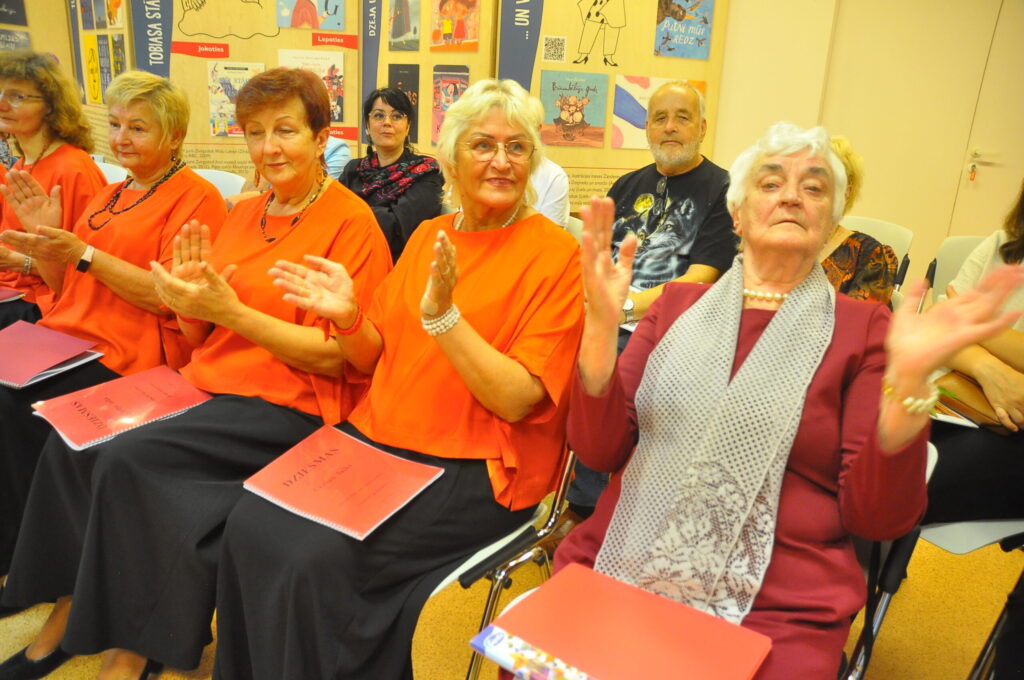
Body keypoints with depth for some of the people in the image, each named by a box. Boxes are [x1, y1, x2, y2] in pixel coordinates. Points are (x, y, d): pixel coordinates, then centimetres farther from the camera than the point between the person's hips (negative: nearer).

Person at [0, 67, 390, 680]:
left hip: (291, 407, -7)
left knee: (126, 457, -22)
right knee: (70, 440, -10)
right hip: (211, 384, 7)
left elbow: (334, 357, -14)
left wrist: (230, 312, -18)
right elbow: (200, 335, 15)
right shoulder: (245, 214, 13)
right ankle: (73, 607, 10)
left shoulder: (351, 222, -9)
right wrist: (189, 301, -8)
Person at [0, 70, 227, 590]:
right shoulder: (110, 196, 19)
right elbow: (67, 287, 20)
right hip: (68, 335, 8)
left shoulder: (196, 198, -6)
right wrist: (45, 239, 2)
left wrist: (82, 253, -18)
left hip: (129, 356, -7)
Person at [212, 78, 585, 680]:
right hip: (379, 437, 6)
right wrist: (349, 318, -6)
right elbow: (378, 359, 14)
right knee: (252, 523, -11)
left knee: (320, 555, -21)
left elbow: (517, 400, -15)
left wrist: (443, 314, -24)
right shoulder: (428, 235, 10)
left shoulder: (555, 254, -8)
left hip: (474, 471, -5)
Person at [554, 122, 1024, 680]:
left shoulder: (862, 329, 3)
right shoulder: (679, 305, 8)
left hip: (774, 607, -1)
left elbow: (878, 516, -2)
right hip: (621, 566, 1)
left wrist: (907, 380, -16)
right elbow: (599, 451, 2)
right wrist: (601, 326, -12)